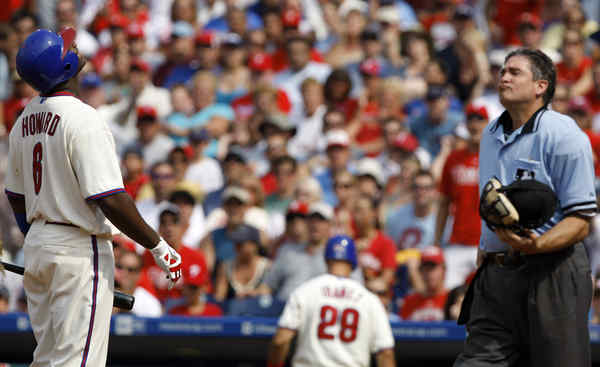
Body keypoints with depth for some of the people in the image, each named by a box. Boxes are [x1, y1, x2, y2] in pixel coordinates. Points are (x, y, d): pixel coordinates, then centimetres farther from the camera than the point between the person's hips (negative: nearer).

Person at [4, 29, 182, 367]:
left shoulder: (25, 119, 9)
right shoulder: (82, 118, -18)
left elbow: (16, 196, 17)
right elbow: (110, 199, -22)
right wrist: (158, 246, -14)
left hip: (36, 247, 9)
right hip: (80, 250, -9)